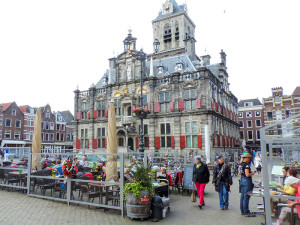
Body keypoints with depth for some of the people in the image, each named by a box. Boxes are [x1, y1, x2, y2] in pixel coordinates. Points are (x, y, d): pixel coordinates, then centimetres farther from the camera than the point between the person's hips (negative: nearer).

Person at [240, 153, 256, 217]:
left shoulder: (241, 164, 10)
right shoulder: (246, 165, -18)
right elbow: (247, 175, -23)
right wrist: (252, 173, -5)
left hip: (242, 180, 9)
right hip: (247, 181, -9)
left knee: (242, 196, 14)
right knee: (246, 197, -3)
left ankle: (242, 211, 22)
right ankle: (246, 212, 4)